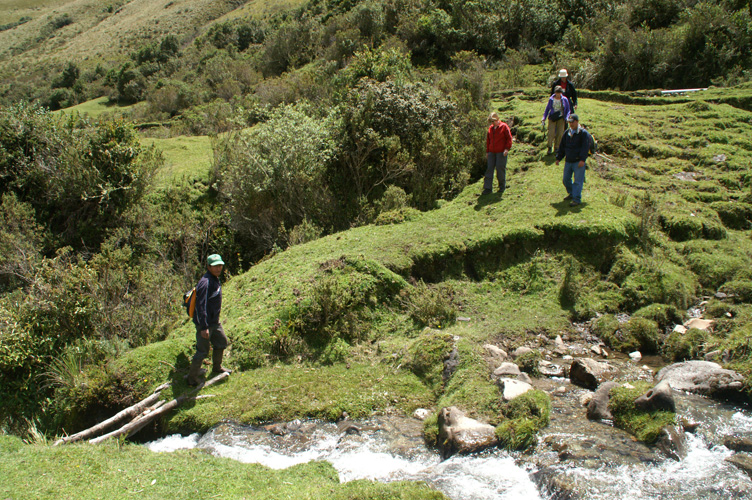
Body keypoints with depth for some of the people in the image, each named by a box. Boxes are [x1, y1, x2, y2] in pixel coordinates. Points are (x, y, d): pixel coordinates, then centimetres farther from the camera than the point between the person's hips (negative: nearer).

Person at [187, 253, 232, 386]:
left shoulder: (215, 280, 6)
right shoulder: (205, 282, -25)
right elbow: (201, 306, -28)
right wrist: (204, 327, -29)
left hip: (214, 321, 10)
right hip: (205, 324, -10)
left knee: (222, 341, 23)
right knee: (202, 351, -2)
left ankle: (217, 367, 43)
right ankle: (192, 377, 13)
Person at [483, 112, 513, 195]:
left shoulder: (504, 127, -2)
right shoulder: (490, 128, 13)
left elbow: (509, 138, -2)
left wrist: (507, 148, -12)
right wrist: (487, 151, 17)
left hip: (501, 152, -5)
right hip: (492, 152, 5)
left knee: (500, 168, -3)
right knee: (489, 168, -1)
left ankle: (502, 186, 14)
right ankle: (487, 188, 0)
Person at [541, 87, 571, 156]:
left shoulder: (565, 100, 3)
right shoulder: (551, 99, 3)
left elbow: (568, 110, 10)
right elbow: (547, 109, 11)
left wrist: (566, 118, -7)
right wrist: (544, 118, 1)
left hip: (561, 118, 1)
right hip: (552, 118, 0)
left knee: (560, 133, -4)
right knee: (551, 132, -14)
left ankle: (556, 148, 6)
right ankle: (549, 148, -4)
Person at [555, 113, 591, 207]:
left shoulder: (584, 133, -7)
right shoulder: (567, 133, 11)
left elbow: (585, 147, -13)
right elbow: (562, 146, 17)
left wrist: (582, 159, -22)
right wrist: (558, 158, 13)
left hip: (578, 161, -6)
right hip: (568, 161, 6)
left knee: (578, 181, -8)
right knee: (566, 179, 12)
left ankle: (577, 199, -7)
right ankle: (571, 194, 32)